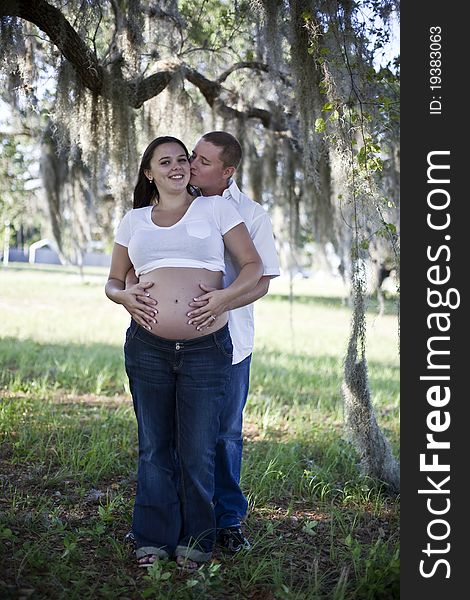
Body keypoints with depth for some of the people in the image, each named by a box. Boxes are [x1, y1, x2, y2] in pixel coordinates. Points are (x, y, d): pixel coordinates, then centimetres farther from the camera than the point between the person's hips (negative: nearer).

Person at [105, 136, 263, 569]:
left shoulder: (216, 208, 7)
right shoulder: (134, 220, 14)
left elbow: (254, 266, 4)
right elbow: (113, 280, 19)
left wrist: (225, 296, -13)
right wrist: (124, 296, -3)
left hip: (206, 349, -2)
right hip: (147, 348, 2)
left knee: (198, 449, 2)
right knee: (154, 448, 9)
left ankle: (195, 542, 17)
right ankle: (154, 539, 20)